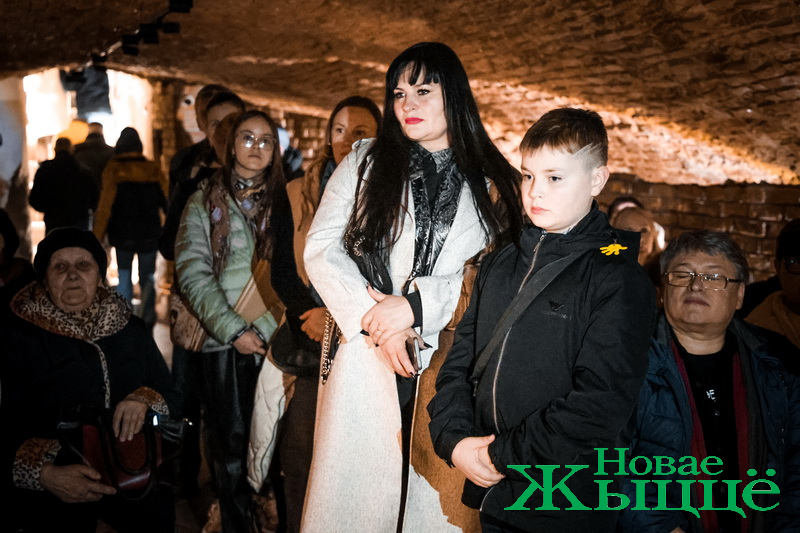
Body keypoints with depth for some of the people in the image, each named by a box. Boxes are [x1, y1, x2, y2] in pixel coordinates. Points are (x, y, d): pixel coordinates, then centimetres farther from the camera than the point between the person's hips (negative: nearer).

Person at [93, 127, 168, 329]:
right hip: (149, 234, 1)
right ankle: (148, 319, 0)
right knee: (147, 278, 8)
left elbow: (105, 206, -9)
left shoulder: (113, 169, -6)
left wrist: (97, 237, -4)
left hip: (123, 235, -1)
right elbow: (166, 201, -1)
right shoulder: (153, 169, -1)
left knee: (124, 275, 13)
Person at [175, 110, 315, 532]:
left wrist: (307, 311, -11)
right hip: (225, 342, -1)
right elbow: (192, 273, -3)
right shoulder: (204, 202, 6)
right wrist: (233, 328, -11)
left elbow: (291, 270, 8)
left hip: (275, 336, 2)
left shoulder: (283, 202, 13)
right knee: (232, 442, 3)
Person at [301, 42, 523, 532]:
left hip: (448, 360, 0)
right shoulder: (366, 162, 10)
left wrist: (414, 305, -15)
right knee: (358, 485, 5)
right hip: (367, 357, 1)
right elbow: (321, 248, 1)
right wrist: (373, 319, -12)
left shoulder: (491, 184, 9)